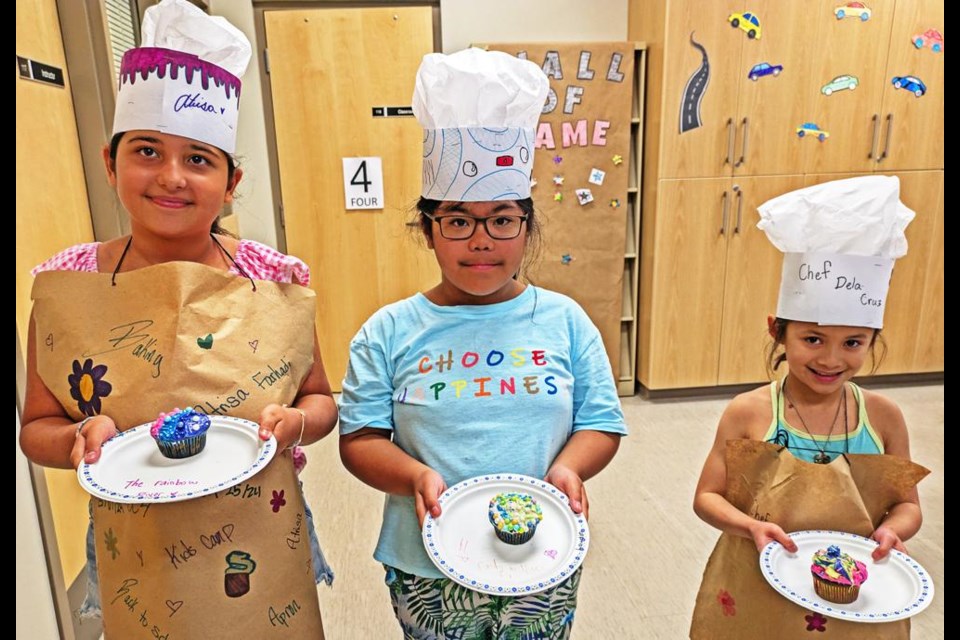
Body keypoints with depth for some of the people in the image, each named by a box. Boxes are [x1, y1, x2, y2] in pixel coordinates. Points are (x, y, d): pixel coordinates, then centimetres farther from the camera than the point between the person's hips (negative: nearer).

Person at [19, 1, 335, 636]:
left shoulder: (276, 279, -10)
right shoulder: (67, 285, -8)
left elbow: (321, 399, -1)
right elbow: (37, 426, 1)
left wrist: (293, 422, -21)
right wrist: (83, 436, -19)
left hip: (266, 547, 0)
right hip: (135, 556, 0)